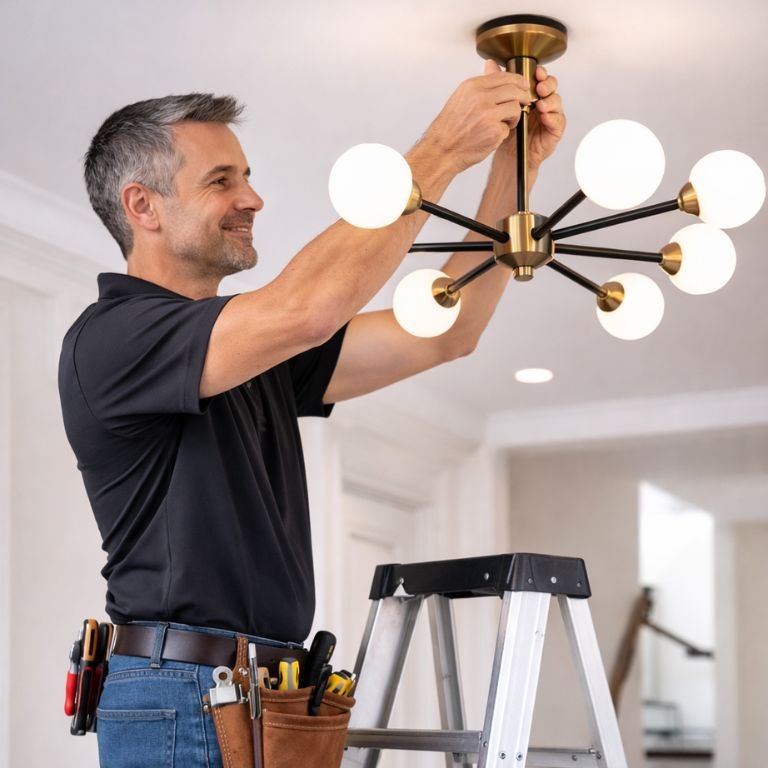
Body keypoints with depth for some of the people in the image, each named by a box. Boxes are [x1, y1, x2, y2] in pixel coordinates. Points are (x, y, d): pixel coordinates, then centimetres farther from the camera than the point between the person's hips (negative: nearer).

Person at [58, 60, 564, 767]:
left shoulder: (262, 354, 15)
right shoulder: (108, 341, -12)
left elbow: (446, 332, 10)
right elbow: (306, 308, -26)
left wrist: (514, 167, 0)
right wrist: (441, 151, -20)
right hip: (182, 695, -8)